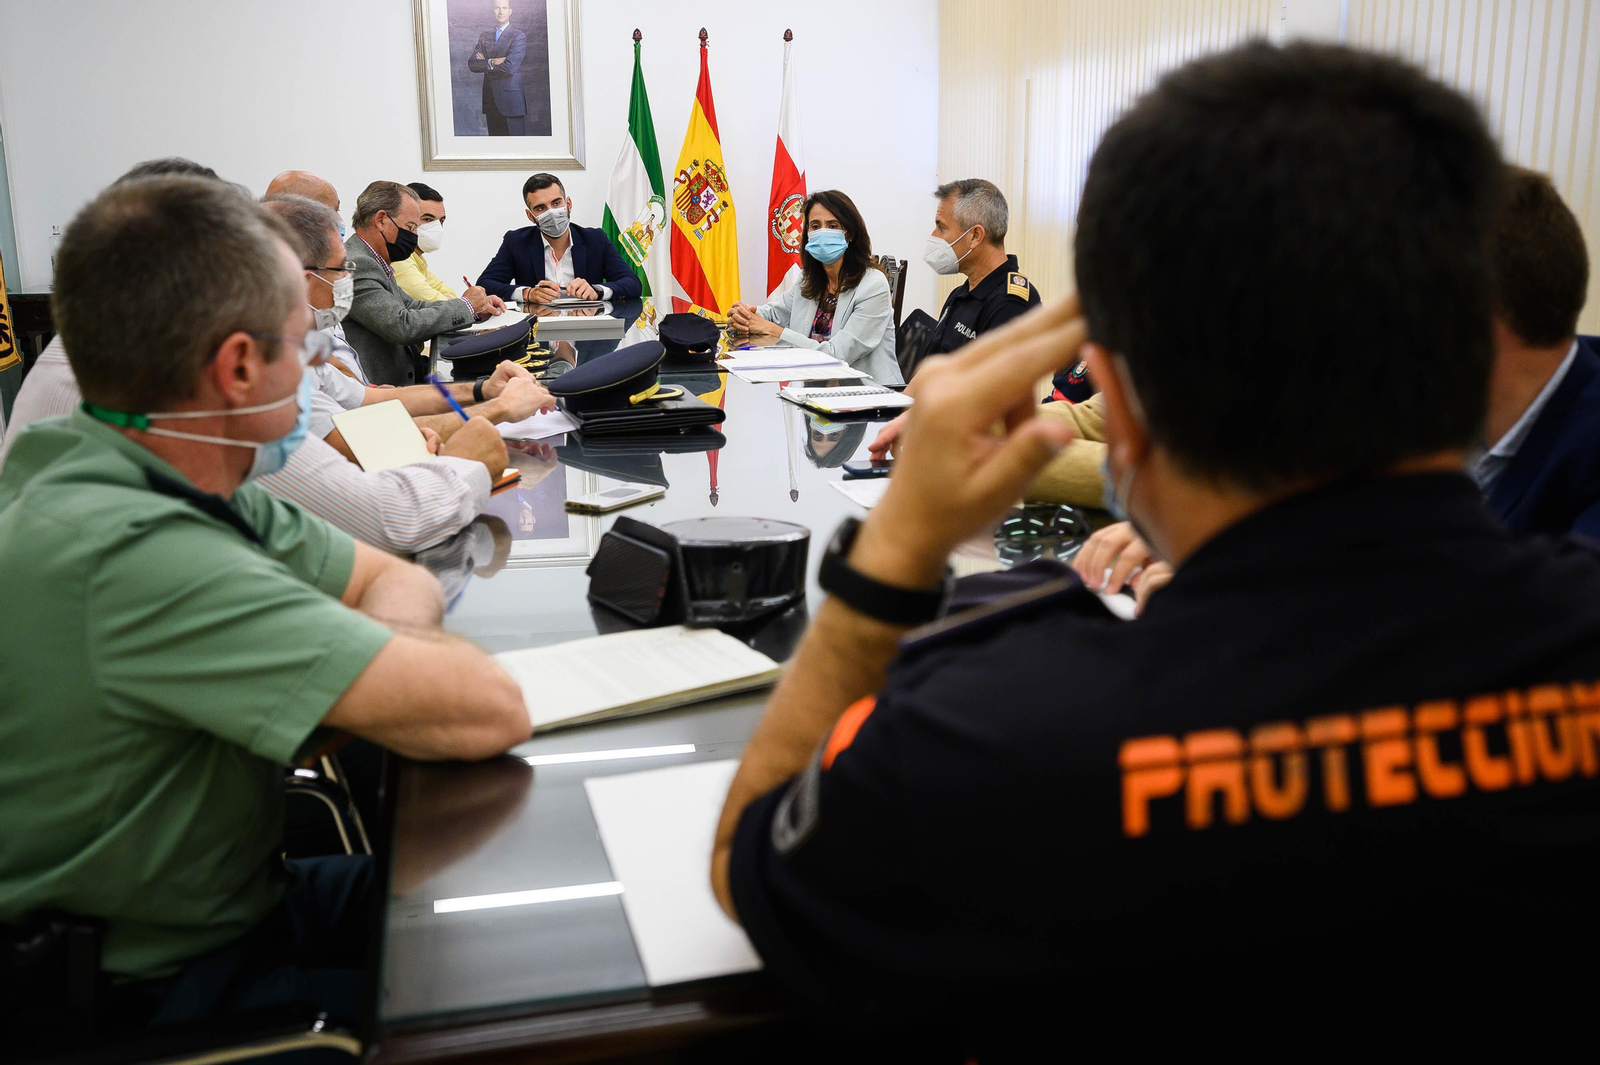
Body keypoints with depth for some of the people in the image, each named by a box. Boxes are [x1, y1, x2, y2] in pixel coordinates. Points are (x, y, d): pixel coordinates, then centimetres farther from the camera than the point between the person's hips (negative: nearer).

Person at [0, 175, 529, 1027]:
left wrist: (361, 669, -16)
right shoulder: (125, 550, -33)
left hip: (237, 899, 7)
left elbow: (400, 580, 5)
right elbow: (489, 710, -35)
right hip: (159, 994, -7)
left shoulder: (184, 479, -5)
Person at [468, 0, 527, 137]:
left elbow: (510, 67, -15)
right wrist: (491, 62, -12)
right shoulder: (484, 36, 15)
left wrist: (484, 64, -2)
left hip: (510, 99, -5)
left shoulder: (518, 36, -3)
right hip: (490, 99, 5)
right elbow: (472, 64, 5)